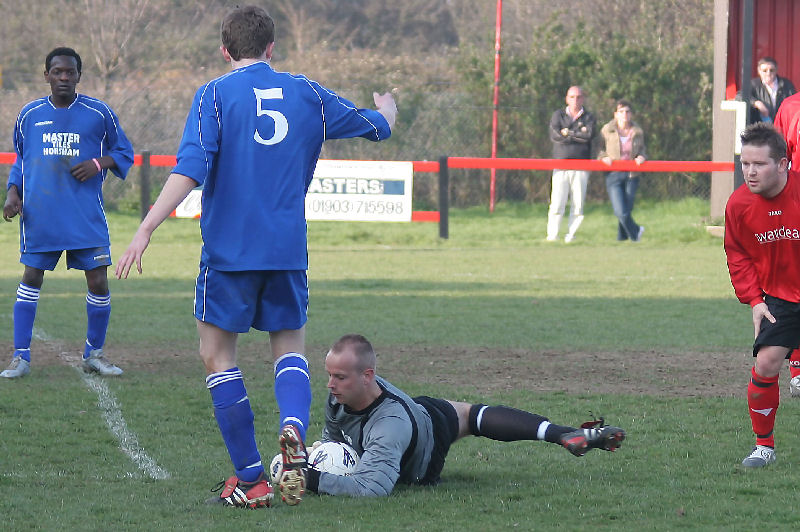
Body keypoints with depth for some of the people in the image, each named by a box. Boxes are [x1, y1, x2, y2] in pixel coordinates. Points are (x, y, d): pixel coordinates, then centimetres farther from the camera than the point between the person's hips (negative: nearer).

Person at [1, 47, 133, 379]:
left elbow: (124, 153, 11)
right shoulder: (29, 115, 8)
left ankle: (94, 354, 15)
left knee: (98, 282, -3)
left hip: (87, 217, -1)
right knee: (31, 278, 1)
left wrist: (99, 163, -9)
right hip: (39, 215, 1)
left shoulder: (99, 114, 2)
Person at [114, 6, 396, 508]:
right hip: (289, 250, 3)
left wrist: (146, 230, -19)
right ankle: (294, 431, -17)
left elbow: (190, 169, -16)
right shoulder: (307, 93, 8)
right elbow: (378, 126, 22)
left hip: (229, 249, -3)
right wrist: (387, 105, 46)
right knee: (290, 345, 15)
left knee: (217, 354, 8)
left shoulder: (215, 95, -3)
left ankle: (250, 480, 3)